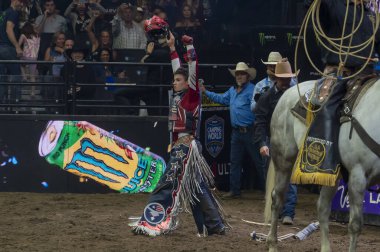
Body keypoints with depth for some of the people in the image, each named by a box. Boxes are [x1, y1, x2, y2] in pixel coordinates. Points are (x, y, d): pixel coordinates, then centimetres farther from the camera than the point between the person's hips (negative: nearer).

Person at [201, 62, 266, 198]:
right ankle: (234, 190, 20)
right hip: (236, 131, 8)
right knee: (235, 161, 12)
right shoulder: (232, 90, 14)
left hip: (249, 131, -8)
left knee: (258, 161, -2)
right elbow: (221, 99, 31)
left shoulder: (252, 90, -13)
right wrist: (206, 92, 34)